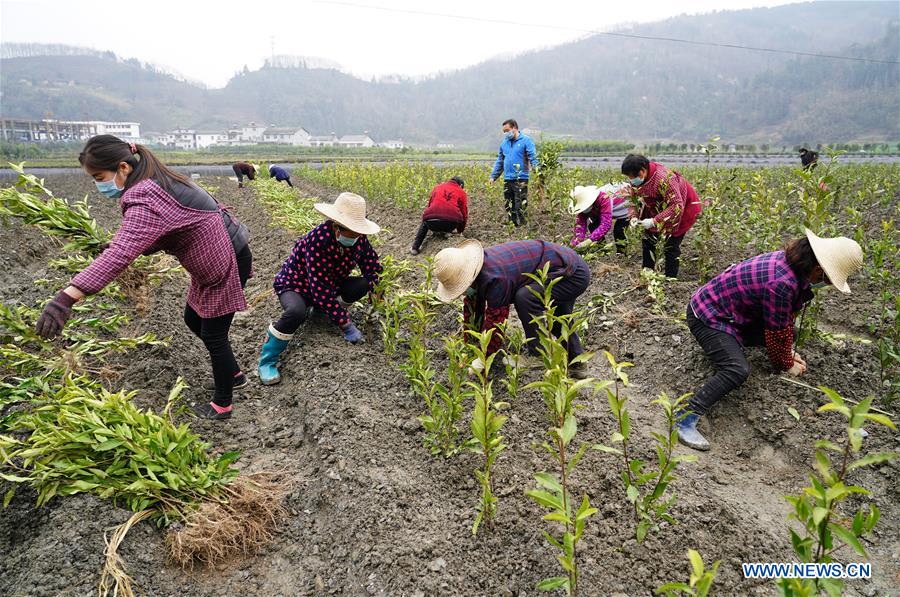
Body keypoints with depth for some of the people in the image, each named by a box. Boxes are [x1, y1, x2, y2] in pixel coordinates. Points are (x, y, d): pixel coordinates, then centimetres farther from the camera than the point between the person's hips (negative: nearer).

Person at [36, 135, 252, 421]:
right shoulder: (154, 182, 6)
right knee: (193, 320, 21)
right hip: (213, 260, 10)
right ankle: (233, 373, 37)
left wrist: (67, 296, -46)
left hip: (228, 263, -10)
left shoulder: (145, 199, -26)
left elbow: (121, 253, -40)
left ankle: (222, 404, 22)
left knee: (213, 335, 3)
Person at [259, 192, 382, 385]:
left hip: (331, 284, 6)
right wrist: (345, 324, -33)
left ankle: (322, 309, 10)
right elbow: (320, 289, -35)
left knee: (363, 285, -17)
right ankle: (267, 360, -16)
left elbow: (372, 264, -1)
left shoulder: (358, 238, -17)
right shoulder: (318, 240, -35)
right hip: (294, 285, -6)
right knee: (297, 312, -38)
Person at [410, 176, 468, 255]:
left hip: (432, 222, 1)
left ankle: (415, 248, 26)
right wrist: (460, 231, 37)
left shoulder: (437, 187, 27)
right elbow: (464, 214, 21)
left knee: (425, 223, 35)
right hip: (451, 224, -1)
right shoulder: (461, 192, 21)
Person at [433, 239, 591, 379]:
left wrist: (483, 359, -14)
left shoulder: (496, 278, -34)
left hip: (573, 274, -10)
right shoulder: (475, 265, -5)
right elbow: (471, 305, 6)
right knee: (559, 318, 27)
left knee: (525, 297, -27)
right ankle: (577, 364, 42)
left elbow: (495, 321, -27)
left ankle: (540, 357, -12)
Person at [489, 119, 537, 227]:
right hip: (507, 179, 6)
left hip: (521, 180, -6)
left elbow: (533, 158, -8)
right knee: (509, 206, 10)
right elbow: (499, 161, 23)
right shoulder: (504, 143, 16)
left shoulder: (526, 140, -3)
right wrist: (493, 176, 17)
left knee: (520, 206, -9)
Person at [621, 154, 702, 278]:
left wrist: (654, 221, -38)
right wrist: (636, 217, -14)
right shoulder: (638, 180, -13)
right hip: (661, 208, 8)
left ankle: (670, 280, 3)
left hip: (684, 207, -7)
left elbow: (677, 206, -35)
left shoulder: (663, 178, -37)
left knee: (671, 245, -9)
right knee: (648, 239, 6)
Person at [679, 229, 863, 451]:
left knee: (787, 331, 14)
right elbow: (776, 332, -17)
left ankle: (728, 342, 32)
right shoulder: (782, 282, -30)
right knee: (737, 371, -26)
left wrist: (788, 351, 17)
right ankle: (686, 419, -27)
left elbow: (786, 317, 12)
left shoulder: (790, 259, -1)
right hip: (707, 316, -10)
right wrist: (786, 364, 1)